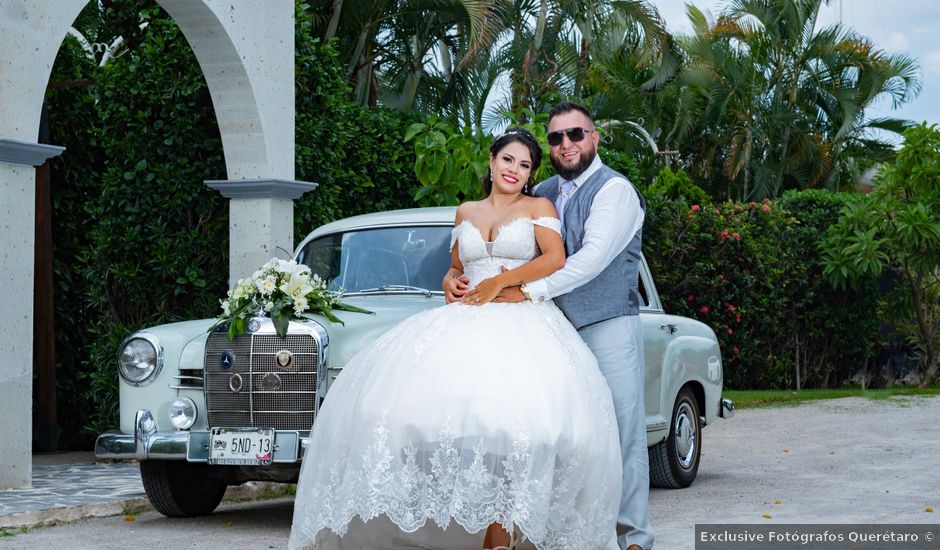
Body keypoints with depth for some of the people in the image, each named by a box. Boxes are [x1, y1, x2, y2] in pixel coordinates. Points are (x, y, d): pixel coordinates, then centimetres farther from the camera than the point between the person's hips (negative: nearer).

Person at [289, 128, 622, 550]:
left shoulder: (539, 207, 11)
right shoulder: (466, 213, 23)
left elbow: (555, 258, -3)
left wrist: (500, 281, -10)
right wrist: (450, 283, 7)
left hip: (521, 322, -4)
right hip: (463, 322, 4)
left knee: (503, 417, -27)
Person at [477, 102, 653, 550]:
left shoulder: (615, 190, -5)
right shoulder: (543, 194, 15)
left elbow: (594, 256, -17)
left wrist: (529, 292, -18)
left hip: (608, 327, -6)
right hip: (557, 329, 6)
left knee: (621, 428, -5)